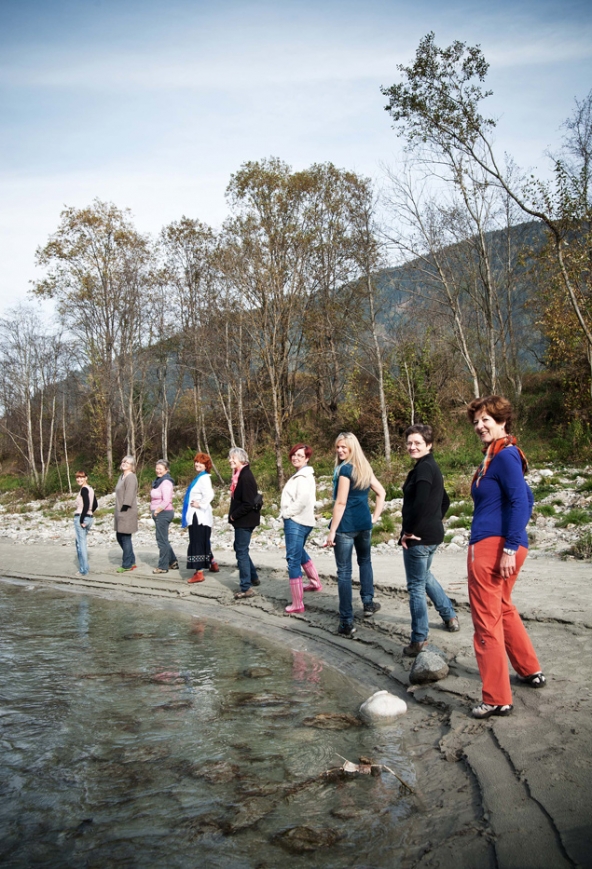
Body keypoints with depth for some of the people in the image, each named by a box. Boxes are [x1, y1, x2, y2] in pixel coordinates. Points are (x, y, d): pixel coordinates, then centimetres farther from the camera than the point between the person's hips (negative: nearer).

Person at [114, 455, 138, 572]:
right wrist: (118, 511, 14)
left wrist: (124, 509, -20)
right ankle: (131, 561, 24)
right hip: (120, 513, 10)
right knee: (119, 537, 13)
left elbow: (129, 495, -19)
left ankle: (127, 565, 6)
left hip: (127, 512, -10)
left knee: (125, 538, -3)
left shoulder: (131, 477, -13)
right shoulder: (122, 476, 17)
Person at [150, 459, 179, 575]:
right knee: (163, 539, 16)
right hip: (159, 514, 10)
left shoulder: (166, 482, -16)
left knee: (162, 540, -2)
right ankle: (173, 562, 25)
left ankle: (163, 566, 7)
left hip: (163, 513, -10)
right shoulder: (159, 481, 13)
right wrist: (153, 511, 10)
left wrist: (157, 511, -14)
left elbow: (166, 501, -23)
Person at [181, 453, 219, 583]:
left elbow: (209, 494, -29)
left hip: (199, 516, -9)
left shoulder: (204, 478, -14)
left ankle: (199, 573, -5)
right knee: (203, 543, 19)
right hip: (196, 515, 9)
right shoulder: (199, 477, 15)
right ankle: (213, 564, 33)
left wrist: (200, 504, -19)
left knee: (197, 543, -7)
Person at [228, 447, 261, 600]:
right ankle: (253, 578, 35)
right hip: (241, 520, 10)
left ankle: (246, 588, 3)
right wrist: (233, 515, 7)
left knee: (241, 551, -4)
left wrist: (234, 515, -15)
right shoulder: (239, 475, 9)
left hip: (245, 520, -10)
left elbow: (248, 504, -25)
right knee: (240, 548, 21)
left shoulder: (246, 476, -21)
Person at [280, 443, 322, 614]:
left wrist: (286, 512, -15)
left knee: (293, 560, -8)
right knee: (299, 552, 32)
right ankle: (315, 582, 49)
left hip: (295, 522, -11)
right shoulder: (301, 474, 15)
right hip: (301, 521, 11)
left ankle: (297, 604, -6)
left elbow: (302, 500, -28)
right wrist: (286, 512, 5)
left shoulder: (303, 476, -16)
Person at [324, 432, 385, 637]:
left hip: (346, 525, -7)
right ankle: (368, 603, 35)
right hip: (364, 523, 7)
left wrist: (332, 531, -15)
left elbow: (341, 502, -17)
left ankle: (347, 622, 0)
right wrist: (375, 516, 16)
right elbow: (381, 493, 17)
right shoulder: (365, 468, 11)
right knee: (365, 561, 29)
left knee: (344, 571, -2)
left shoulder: (344, 469, -12)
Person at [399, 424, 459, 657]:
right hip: (433, 534, 10)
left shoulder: (423, 468, -17)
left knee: (416, 586, -1)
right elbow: (445, 501, 23)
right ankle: (450, 617, 40)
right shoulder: (432, 467, 14)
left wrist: (409, 531, -19)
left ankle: (419, 640, 6)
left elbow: (421, 503, -29)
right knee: (425, 576, 29)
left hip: (418, 537, -10)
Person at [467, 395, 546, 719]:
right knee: (503, 610, 27)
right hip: (496, 545, 10)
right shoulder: (494, 456, 15)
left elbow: (520, 501, -20)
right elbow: (526, 498, 23)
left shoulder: (505, 454, -13)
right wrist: (513, 541, 23)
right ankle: (530, 671, 42)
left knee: (487, 621, -2)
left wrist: (509, 547, -22)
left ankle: (497, 699, 8)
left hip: (493, 545, -10)